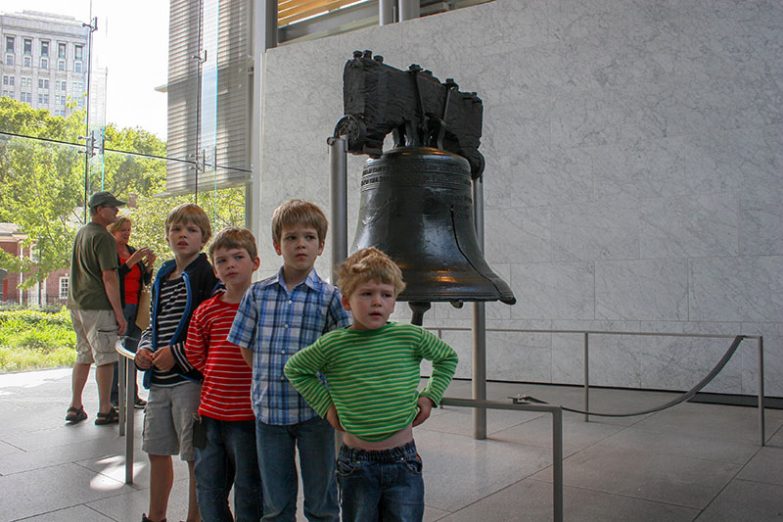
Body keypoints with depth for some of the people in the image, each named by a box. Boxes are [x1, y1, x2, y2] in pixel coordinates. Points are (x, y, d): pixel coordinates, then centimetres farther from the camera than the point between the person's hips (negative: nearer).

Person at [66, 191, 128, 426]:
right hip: (97, 306, -9)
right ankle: (105, 411, 6)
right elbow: (109, 277, -17)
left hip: (76, 304, 9)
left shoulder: (81, 233, 16)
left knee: (83, 356, 16)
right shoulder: (103, 237, -13)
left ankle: (75, 407, 20)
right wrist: (120, 314, -15)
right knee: (105, 358, -1)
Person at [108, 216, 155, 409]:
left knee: (133, 351, 6)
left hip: (135, 308, 6)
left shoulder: (133, 251, 16)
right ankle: (113, 395, 4)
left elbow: (145, 281, 16)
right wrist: (132, 260, -20)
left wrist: (149, 264, -1)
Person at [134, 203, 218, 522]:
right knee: (157, 450, 18)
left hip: (191, 377, -8)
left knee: (195, 456, 1)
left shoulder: (208, 275, -9)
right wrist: (144, 348, 4)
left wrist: (178, 353, -17)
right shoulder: (162, 278, 14)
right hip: (159, 379, 8)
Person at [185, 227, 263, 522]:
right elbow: (195, 355, 10)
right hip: (210, 410, 4)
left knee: (249, 491, 9)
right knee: (208, 488, 17)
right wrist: (220, 375, 2)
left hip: (249, 416, -4)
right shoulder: (205, 311, 3)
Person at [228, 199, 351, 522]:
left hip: (314, 411, -2)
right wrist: (267, 381, 3)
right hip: (268, 409, 2)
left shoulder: (329, 297, -5)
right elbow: (246, 346, 8)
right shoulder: (257, 294, 2)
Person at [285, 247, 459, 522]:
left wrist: (430, 396, 4)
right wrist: (325, 405, 1)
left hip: (403, 459, 1)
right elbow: (294, 368, 8)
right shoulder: (333, 344, -9)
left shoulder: (411, 337, -6)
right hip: (356, 462, 0)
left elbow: (448, 358, 12)